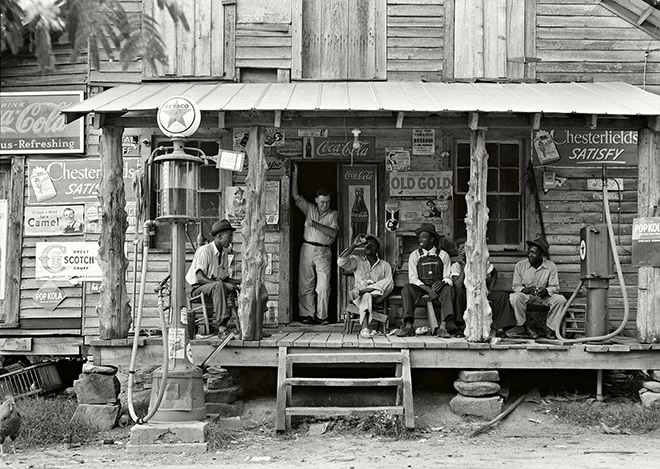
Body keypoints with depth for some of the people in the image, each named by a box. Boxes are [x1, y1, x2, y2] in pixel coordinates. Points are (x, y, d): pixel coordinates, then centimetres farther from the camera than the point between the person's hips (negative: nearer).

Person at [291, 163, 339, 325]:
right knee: (305, 284, 0)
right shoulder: (309, 209, 12)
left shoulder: (333, 214, 7)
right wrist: (295, 173, 1)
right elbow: (295, 196, 6)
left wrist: (315, 224, -14)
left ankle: (322, 316, -2)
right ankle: (308, 315, 4)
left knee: (323, 286, -8)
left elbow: (333, 232, -7)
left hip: (324, 252, -1)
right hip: (307, 249, 2)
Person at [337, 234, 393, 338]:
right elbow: (341, 262, -3)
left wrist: (376, 287, -16)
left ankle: (358, 292, -36)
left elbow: (390, 284, 6)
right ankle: (365, 329, -54)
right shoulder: (357, 261, 17)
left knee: (388, 281, -28)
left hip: (377, 296, 1)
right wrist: (354, 245, -7)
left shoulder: (385, 265, 18)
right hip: (360, 298, -1)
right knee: (366, 296, -40)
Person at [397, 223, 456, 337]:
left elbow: (448, 278, 5)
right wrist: (427, 289, -17)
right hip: (420, 288, 1)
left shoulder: (443, 255, 8)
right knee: (407, 288, -30)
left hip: (438, 288, -1)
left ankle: (444, 325, -46)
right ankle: (408, 325, -40)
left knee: (448, 289, -33)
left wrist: (442, 282, -21)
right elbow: (413, 278, 1)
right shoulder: (415, 255, 9)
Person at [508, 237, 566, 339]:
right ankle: (523, 326, -17)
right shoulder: (520, 265, -5)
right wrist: (524, 289, -25)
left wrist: (546, 291, -26)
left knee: (560, 299, -27)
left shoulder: (551, 266, -4)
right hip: (526, 295, -1)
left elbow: (555, 287, -3)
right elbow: (516, 286, -2)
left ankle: (550, 328, -13)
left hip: (544, 296, 1)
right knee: (514, 297, -34)